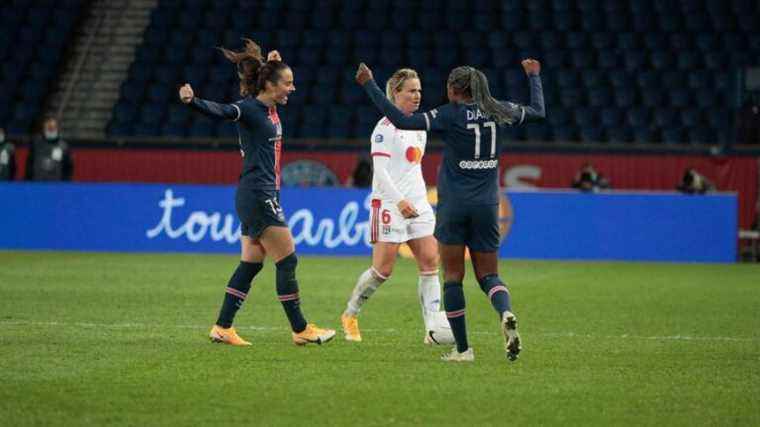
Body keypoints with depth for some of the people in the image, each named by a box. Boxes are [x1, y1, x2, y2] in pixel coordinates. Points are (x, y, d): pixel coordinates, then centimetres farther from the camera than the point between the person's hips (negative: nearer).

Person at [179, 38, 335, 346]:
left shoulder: (269, 108, 12)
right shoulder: (249, 109, -14)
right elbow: (221, 111, -33)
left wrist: (271, 65, 16)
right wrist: (192, 101, -51)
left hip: (261, 197, 10)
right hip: (258, 196, -10)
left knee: (250, 264, 10)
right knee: (287, 261, -5)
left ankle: (222, 328, 12)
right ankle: (301, 330, 1)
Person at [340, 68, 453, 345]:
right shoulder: (386, 127, -9)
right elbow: (380, 170, -16)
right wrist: (400, 200, -25)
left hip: (417, 205, 8)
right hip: (390, 205, -8)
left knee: (430, 261, -5)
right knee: (383, 269, -6)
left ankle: (434, 328, -9)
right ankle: (350, 316, 13)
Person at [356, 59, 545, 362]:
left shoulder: (449, 115, -8)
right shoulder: (497, 111, 4)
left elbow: (401, 121, -16)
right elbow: (538, 111, 21)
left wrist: (370, 85, -12)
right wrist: (534, 76, 36)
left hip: (453, 205, -4)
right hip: (486, 205, 4)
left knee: (453, 277, 5)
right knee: (488, 274, 9)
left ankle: (462, 349, 3)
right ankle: (506, 314, -24)